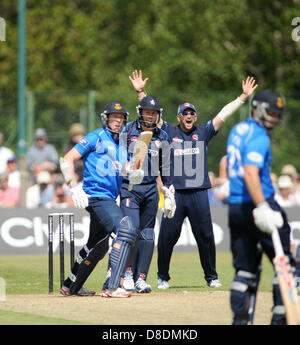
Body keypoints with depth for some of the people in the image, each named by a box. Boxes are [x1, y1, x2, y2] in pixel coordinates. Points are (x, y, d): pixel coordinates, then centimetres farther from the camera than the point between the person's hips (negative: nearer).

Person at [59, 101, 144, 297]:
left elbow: (125, 169, 21)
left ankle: (71, 286, 37)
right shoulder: (96, 138, -4)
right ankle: (113, 287, -33)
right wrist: (74, 186, -20)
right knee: (126, 230, -26)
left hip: (110, 199, 10)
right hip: (97, 196, -10)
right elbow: (67, 160, -8)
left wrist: (135, 174, -4)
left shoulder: (121, 143, 20)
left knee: (99, 246, 20)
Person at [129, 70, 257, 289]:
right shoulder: (169, 132, 10)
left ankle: (211, 277, 13)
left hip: (199, 194, 1)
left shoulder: (203, 133, 14)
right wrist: (141, 92, -5)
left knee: (205, 236, 1)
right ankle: (163, 277, 10)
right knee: (167, 236, -3)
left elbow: (224, 114, 9)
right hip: (175, 194, -1)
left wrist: (243, 97, 4)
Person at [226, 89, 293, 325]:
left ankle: (239, 319, 0)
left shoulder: (237, 130, 15)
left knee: (245, 269, 9)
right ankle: (279, 318, -5)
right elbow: (250, 172, -27)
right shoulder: (258, 136, -13)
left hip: (235, 207, 8)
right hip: (255, 204, -8)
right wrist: (262, 208, -37)